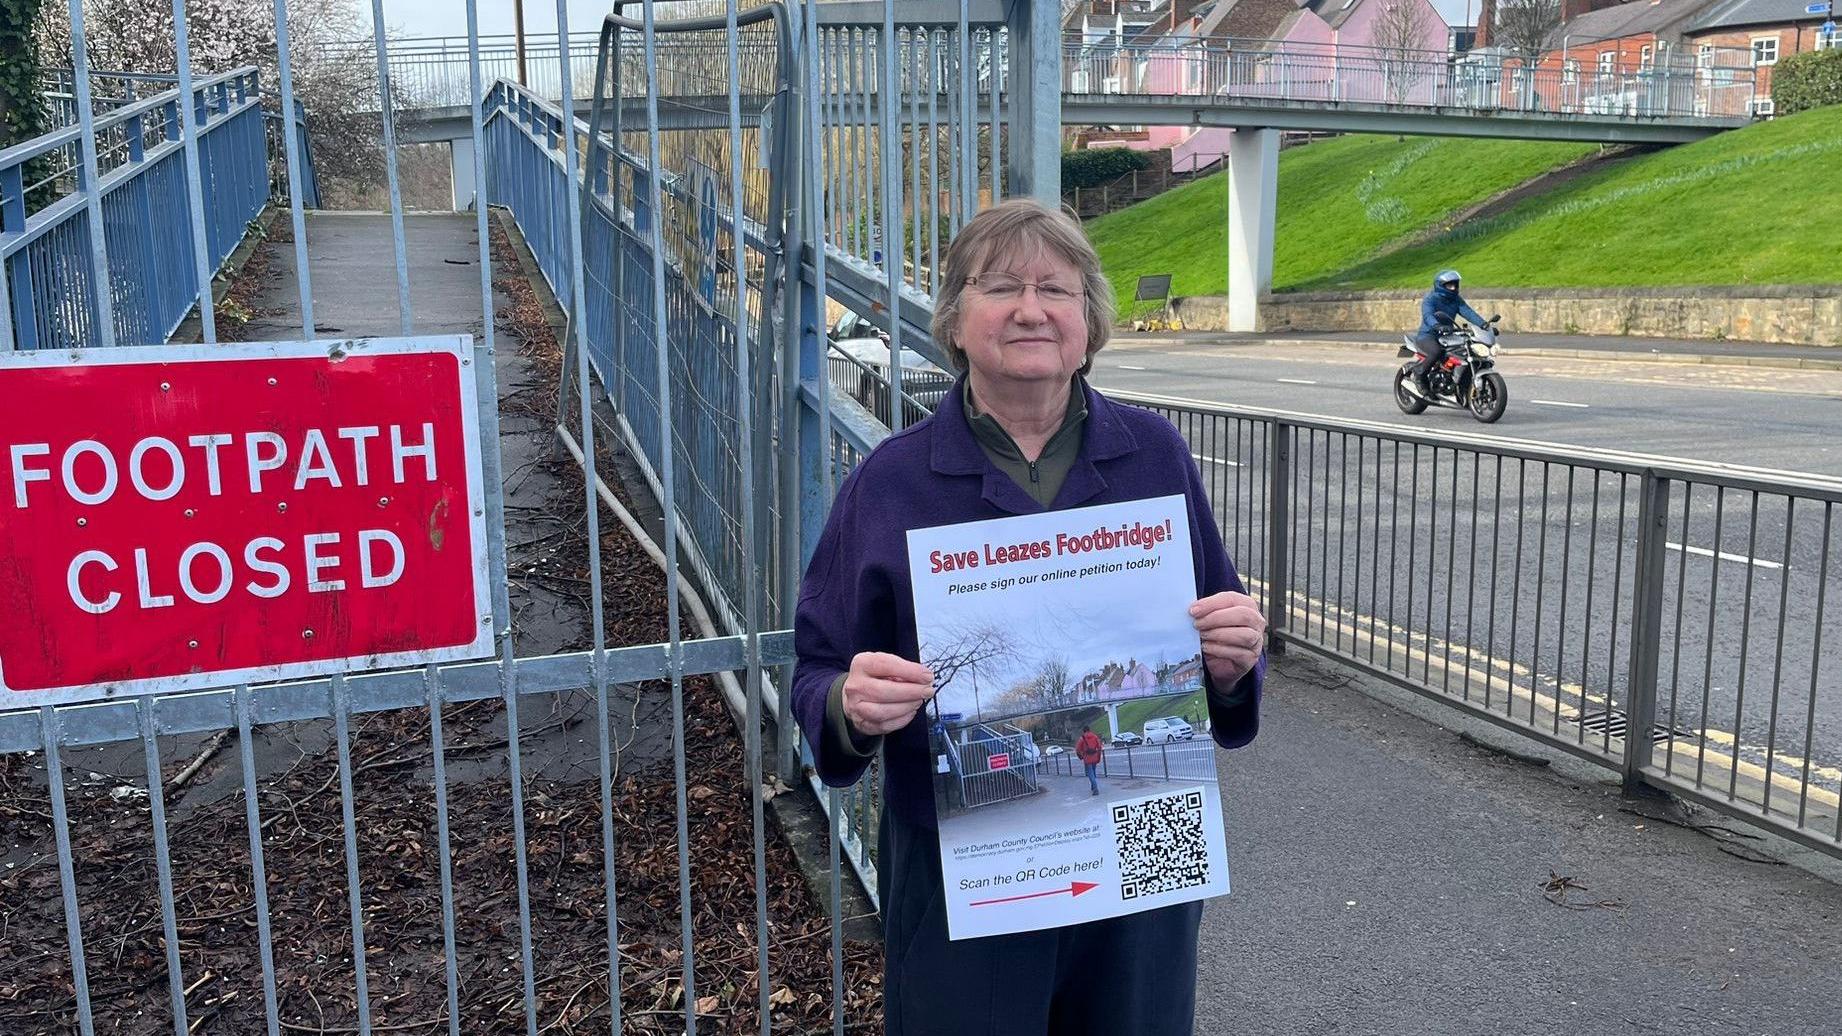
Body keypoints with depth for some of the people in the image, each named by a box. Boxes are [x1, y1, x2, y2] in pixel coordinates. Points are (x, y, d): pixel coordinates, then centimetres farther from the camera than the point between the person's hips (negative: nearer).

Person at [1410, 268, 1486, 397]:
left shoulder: (1456, 299, 11)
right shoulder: (1430, 299, -10)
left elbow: (1468, 312, -4)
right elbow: (1427, 315, -29)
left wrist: (1483, 324, -22)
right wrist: (1438, 326, -51)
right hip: (1427, 336, -7)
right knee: (1437, 351, -38)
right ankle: (1419, 374, -13)